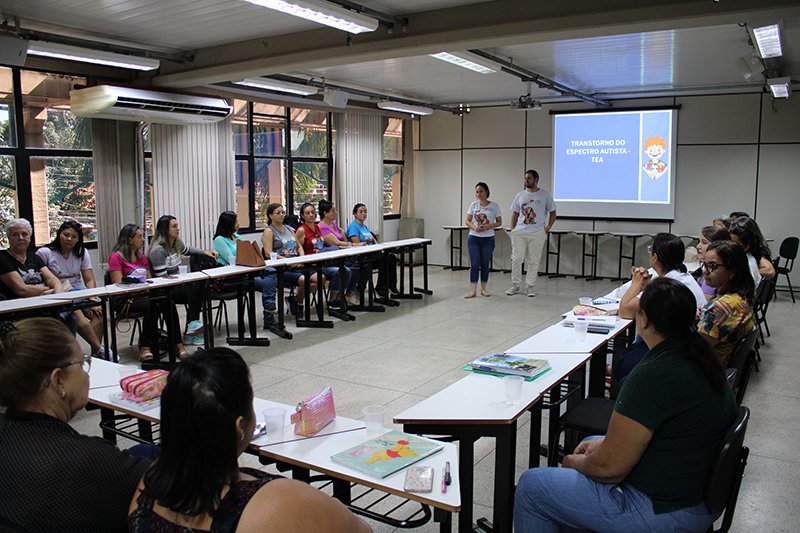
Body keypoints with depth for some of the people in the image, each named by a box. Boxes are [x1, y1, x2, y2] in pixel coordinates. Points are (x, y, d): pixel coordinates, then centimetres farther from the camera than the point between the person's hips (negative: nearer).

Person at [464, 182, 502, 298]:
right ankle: (473, 290, 1)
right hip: (473, 238, 1)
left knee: (485, 264, 7)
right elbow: (467, 221, 6)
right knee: (474, 264, -2)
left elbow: (499, 222, 2)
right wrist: (474, 227, -14)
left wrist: (489, 226, -16)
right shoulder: (473, 205, 4)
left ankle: (483, 288, 20)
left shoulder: (494, 205, -1)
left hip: (488, 239, 0)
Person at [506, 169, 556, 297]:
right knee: (516, 259, 0)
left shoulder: (545, 195, 2)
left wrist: (548, 227, -5)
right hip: (519, 232, 2)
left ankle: (530, 287, 11)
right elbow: (515, 213, 14)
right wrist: (512, 229, 5)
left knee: (533, 261, 2)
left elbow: (553, 213, 7)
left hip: (537, 233, -2)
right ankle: (515, 285, 10)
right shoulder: (520, 195, 10)